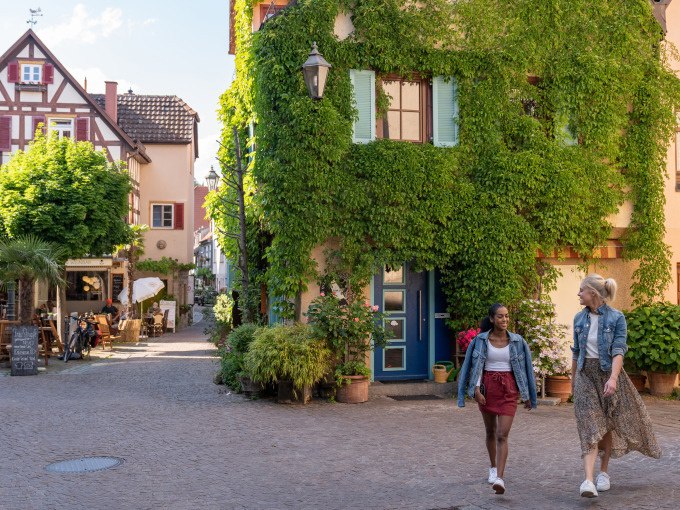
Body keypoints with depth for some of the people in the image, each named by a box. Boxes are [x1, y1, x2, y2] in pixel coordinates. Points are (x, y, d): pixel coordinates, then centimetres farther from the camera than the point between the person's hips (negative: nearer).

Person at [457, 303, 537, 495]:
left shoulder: (516, 341, 1)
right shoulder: (481, 340, 0)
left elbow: (523, 368, 7)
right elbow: (476, 366, 0)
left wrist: (527, 395, 10)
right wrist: (477, 389, -11)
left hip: (509, 389, -1)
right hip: (487, 387, 1)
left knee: (502, 435, -12)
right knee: (490, 432, 16)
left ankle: (500, 478, -17)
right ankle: (493, 467, 36)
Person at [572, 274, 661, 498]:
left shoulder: (616, 318, -9)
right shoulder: (580, 318, 4)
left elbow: (618, 350, -16)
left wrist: (613, 378, -29)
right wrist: (573, 377, 21)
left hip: (608, 372, -2)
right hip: (586, 374, 2)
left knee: (608, 425, 10)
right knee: (590, 426, -9)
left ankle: (604, 472, 29)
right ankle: (588, 480, -19)